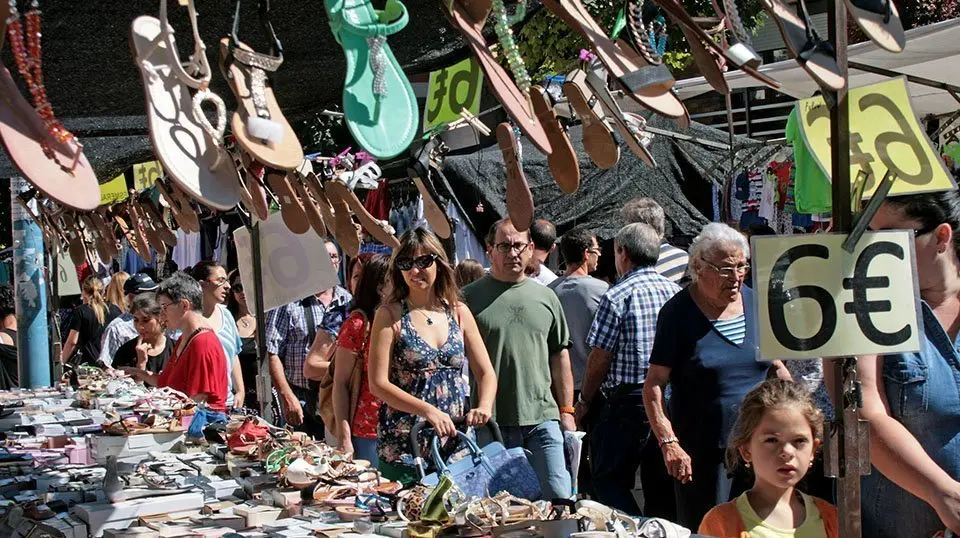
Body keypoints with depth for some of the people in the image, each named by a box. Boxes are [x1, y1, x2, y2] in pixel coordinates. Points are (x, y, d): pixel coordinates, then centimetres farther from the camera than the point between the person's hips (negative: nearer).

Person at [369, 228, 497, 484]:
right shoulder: (390, 315, -2)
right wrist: (428, 410, -18)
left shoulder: (459, 313, 9)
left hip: (456, 442, 3)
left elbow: (486, 373, 10)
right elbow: (379, 384, -7)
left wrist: (484, 406, -11)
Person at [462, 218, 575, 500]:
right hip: (490, 423, -2)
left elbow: (560, 356, 17)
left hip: (543, 417, 3)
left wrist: (566, 411, 12)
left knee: (560, 498, -1)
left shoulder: (546, 297, 13)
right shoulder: (470, 297, 2)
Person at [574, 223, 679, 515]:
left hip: (630, 401, -6)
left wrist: (584, 400, 3)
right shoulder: (676, 291, 7)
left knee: (609, 479, 4)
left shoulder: (617, 296, -11)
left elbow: (600, 358, -10)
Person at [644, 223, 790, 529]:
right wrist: (668, 442, -18)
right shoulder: (678, 313, -7)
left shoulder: (755, 302, 8)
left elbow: (776, 367, 19)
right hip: (702, 454, -4)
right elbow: (654, 385, -9)